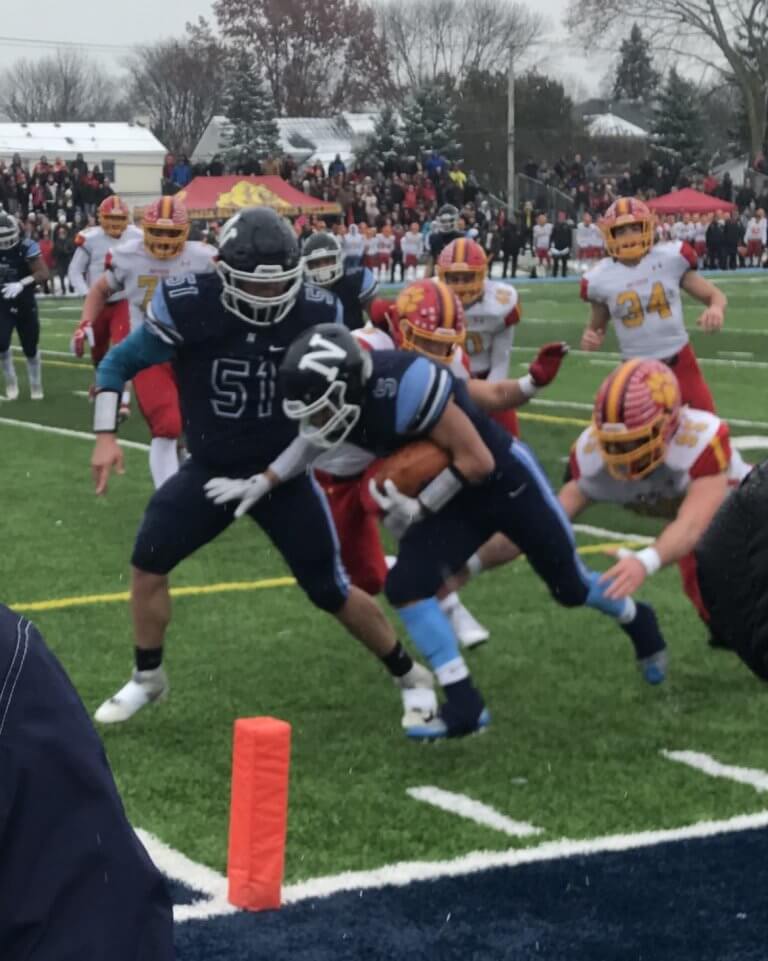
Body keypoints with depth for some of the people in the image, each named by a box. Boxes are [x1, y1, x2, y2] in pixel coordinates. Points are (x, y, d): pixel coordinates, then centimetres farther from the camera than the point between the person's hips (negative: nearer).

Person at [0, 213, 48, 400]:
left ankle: (36, 386, 29)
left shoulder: (27, 247, -17)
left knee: (30, 349, 8)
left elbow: (43, 274, -27)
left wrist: (22, 284, -41)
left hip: (25, 306, -2)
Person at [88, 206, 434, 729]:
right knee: (148, 561, -9)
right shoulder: (189, 305, -21)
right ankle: (147, 678, 14)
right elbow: (119, 363, -7)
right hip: (209, 467, 1)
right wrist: (106, 437, -16)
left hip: (282, 470, -1)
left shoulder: (316, 314, -18)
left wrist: (278, 471, -8)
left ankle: (410, 675, 21)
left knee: (332, 590, 0)